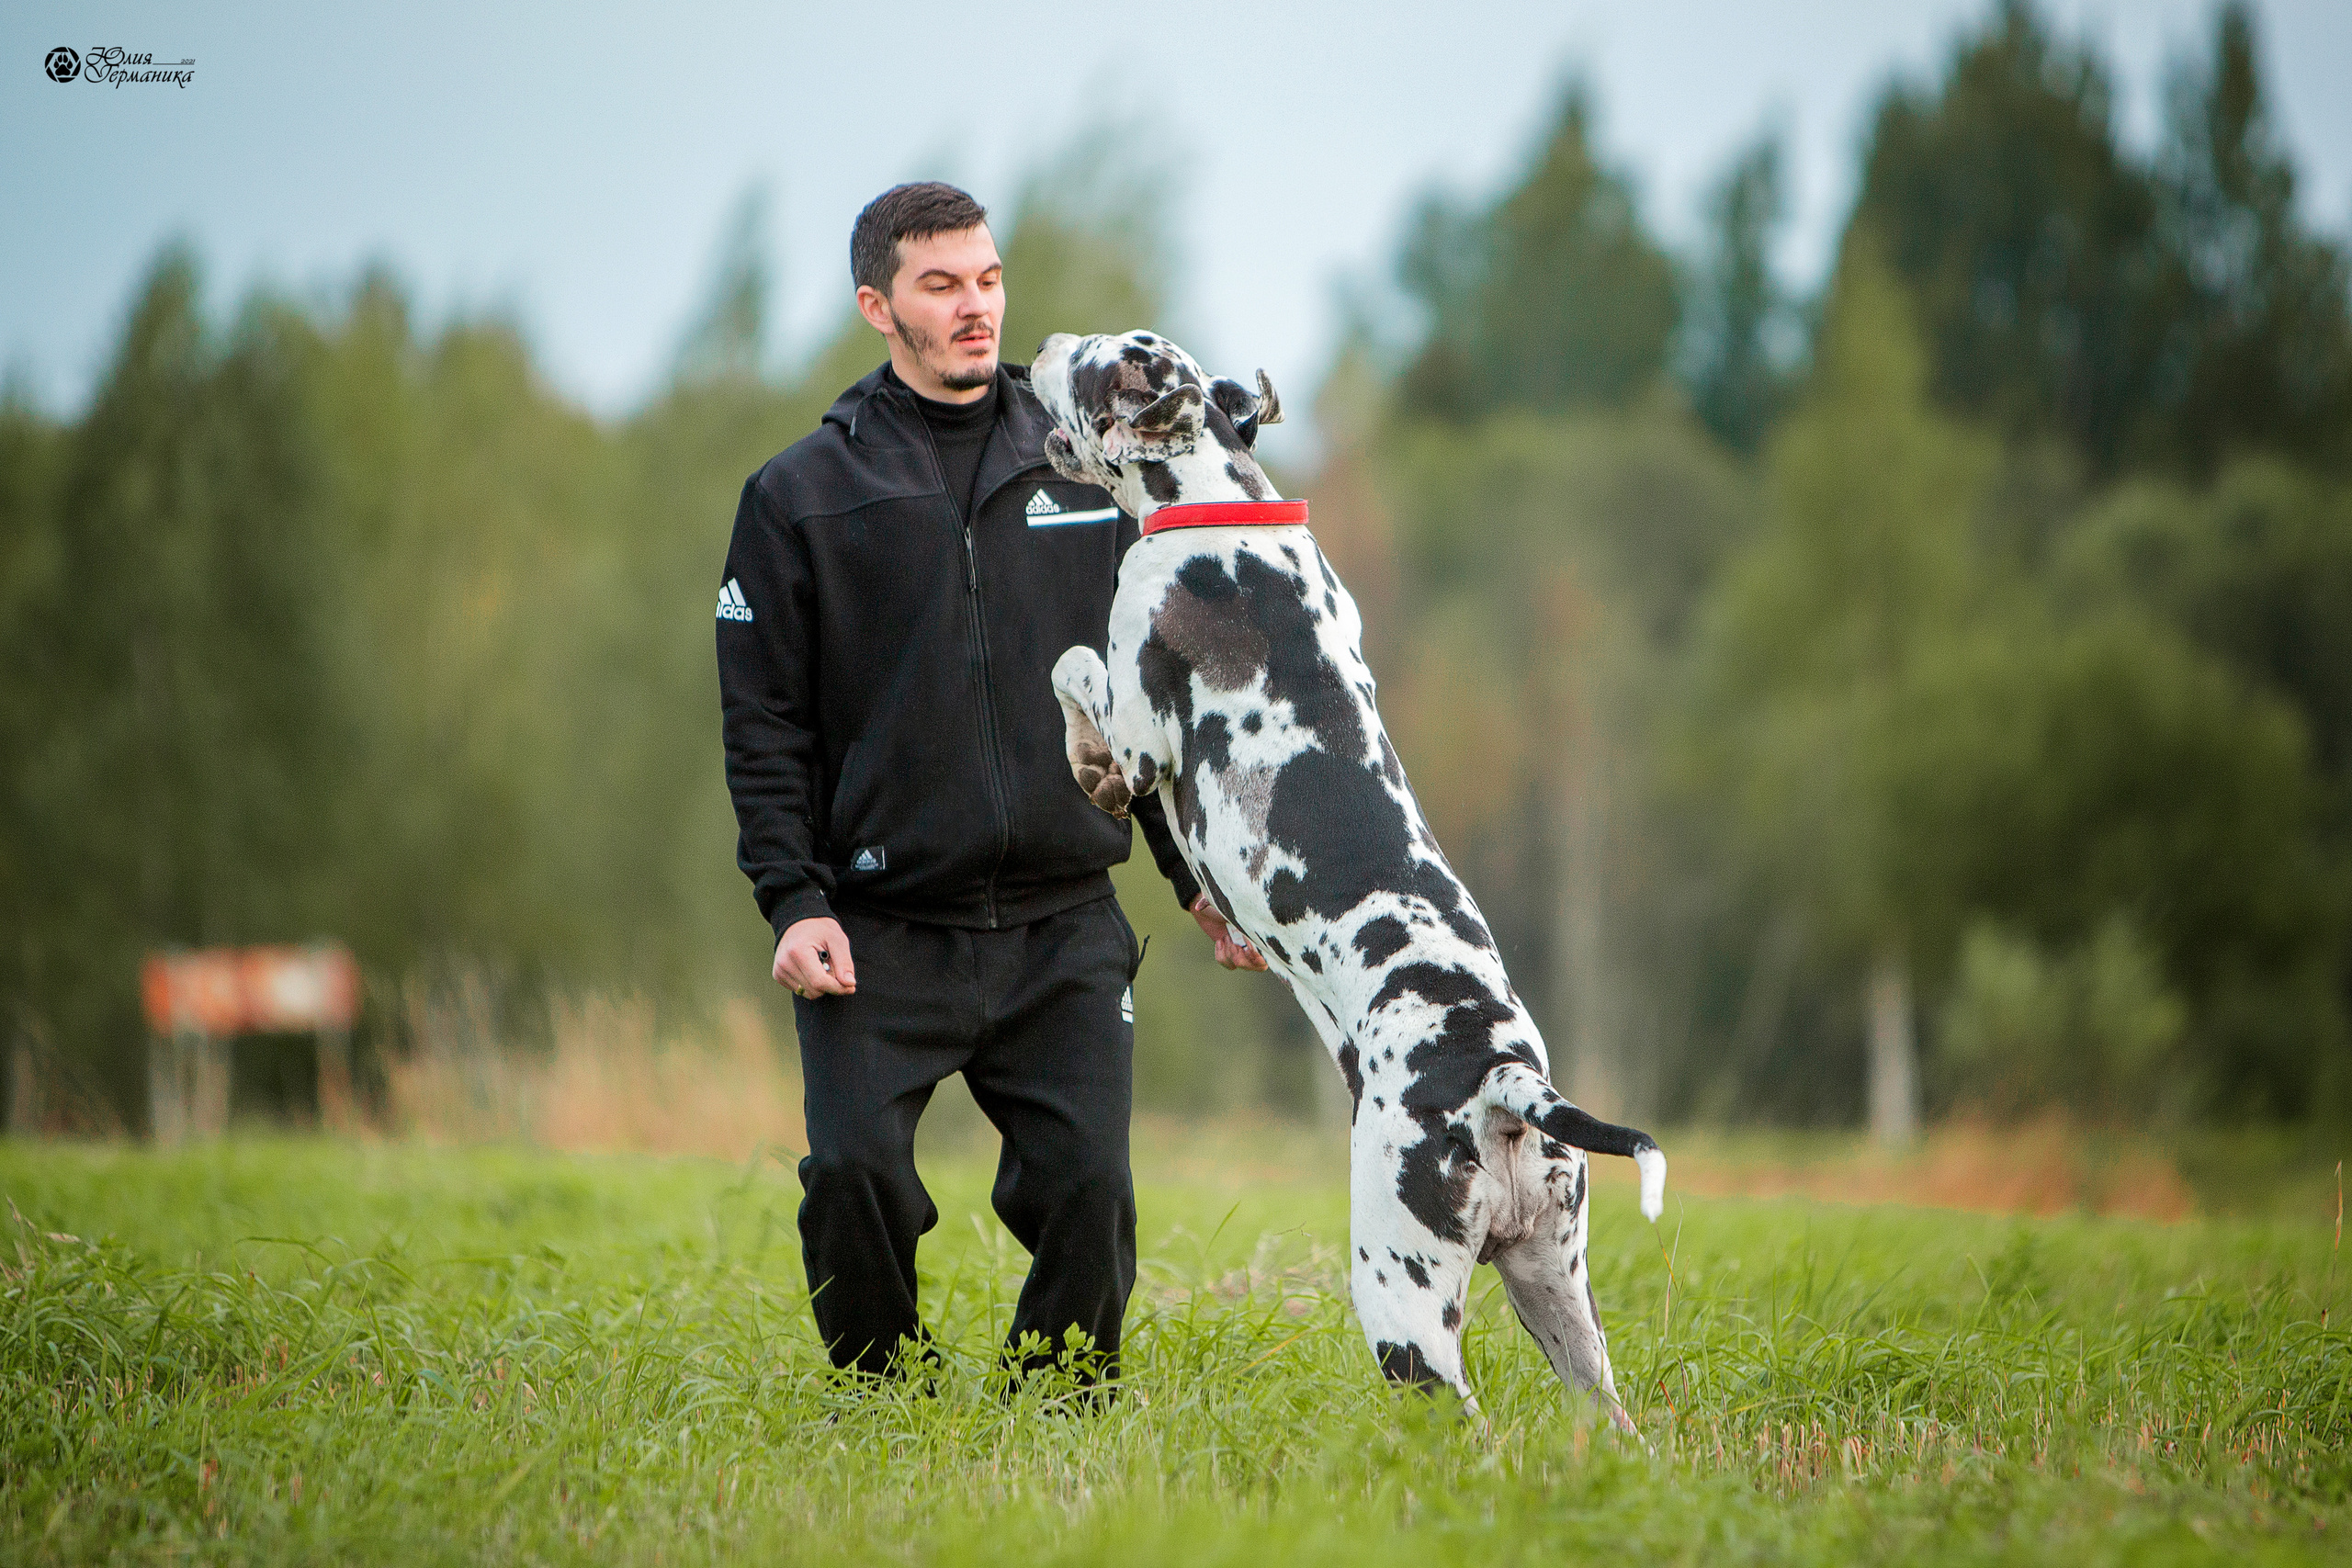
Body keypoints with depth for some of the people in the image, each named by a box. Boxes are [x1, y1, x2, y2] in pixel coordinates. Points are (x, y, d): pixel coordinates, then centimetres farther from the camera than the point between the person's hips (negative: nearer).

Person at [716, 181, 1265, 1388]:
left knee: (1087, 1183, -11)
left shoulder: (1084, 473, 12)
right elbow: (765, 723, 3)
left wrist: (1199, 877, 11)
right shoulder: (802, 496, 5)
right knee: (855, 1173, -16)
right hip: (881, 935, -2)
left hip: (1067, 931, 2)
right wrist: (794, 901, -9)